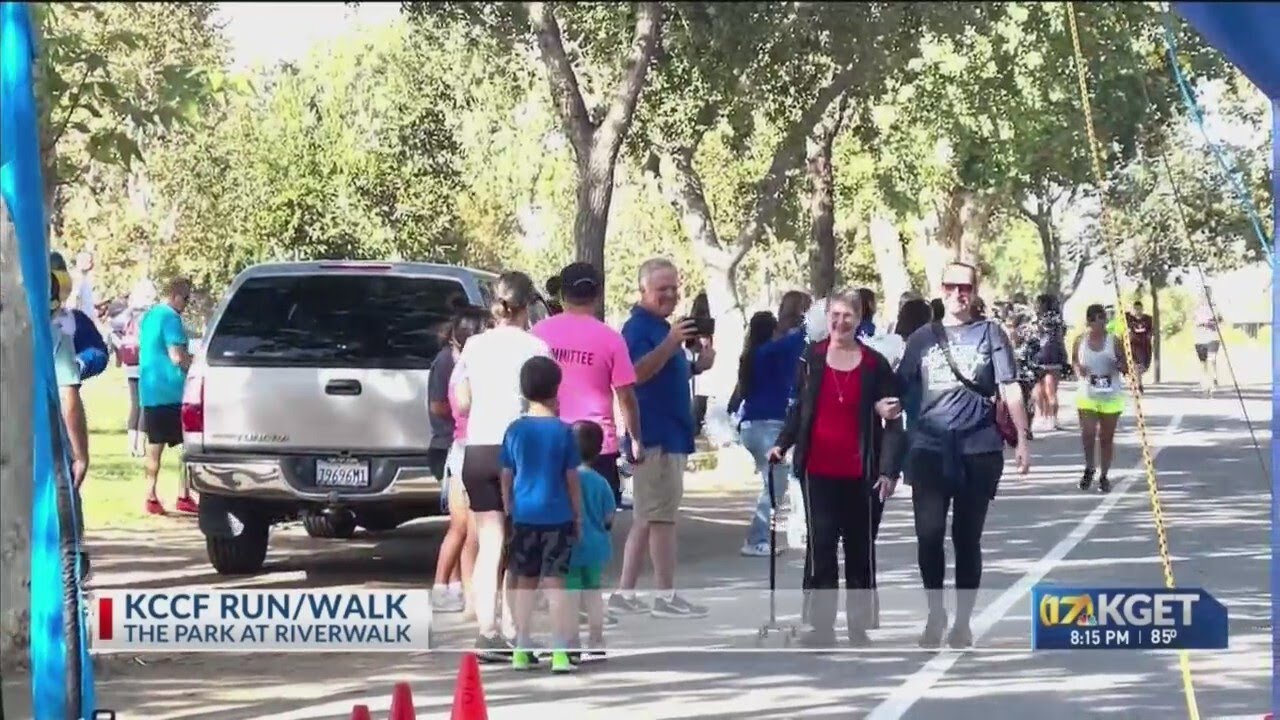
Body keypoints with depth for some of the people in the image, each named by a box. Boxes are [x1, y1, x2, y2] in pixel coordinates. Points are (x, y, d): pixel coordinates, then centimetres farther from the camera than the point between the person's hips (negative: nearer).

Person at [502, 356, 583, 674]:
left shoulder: (515, 430, 1)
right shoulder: (564, 431, -6)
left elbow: (506, 477, 5)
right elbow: (571, 479, -3)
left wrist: (509, 511, 17)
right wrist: (578, 516, 7)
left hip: (524, 516, 2)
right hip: (557, 516, -2)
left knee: (525, 583, 11)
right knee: (554, 582, -1)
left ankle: (521, 650, 13)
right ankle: (560, 651, -5)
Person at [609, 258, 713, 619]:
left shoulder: (662, 327, 19)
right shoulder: (638, 327, -12)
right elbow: (635, 373, -26)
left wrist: (697, 366, 10)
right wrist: (669, 345, -36)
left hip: (670, 434, 10)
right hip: (655, 435, -10)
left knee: (647, 518, 12)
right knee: (662, 515, -9)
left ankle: (625, 594, 15)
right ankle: (666, 597, -7)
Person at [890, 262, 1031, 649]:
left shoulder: (990, 333, 4)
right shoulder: (922, 337, 10)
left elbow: (1010, 389, 0)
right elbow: (901, 390, 10)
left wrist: (1022, 439, -8)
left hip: (979, 449, -1)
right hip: (929, 448, 1)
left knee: (967, 538, 5)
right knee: (929, 535, -6)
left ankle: (963, 622, 14)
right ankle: (935, 613, 13)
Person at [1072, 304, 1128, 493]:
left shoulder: (1114, 341, -4)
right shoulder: (1080, 341, 0)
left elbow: (1126, 369, 2)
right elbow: (1074, 360, 16)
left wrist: (1120, 365, -21)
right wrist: (1078, 369, -7)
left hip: (1111, 397, 0)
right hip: (1087, 395, 0)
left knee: (1106, 438, 6)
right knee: (1088, 434, -14)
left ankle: (1103, 476, 20)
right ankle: (1089, 468, 11)